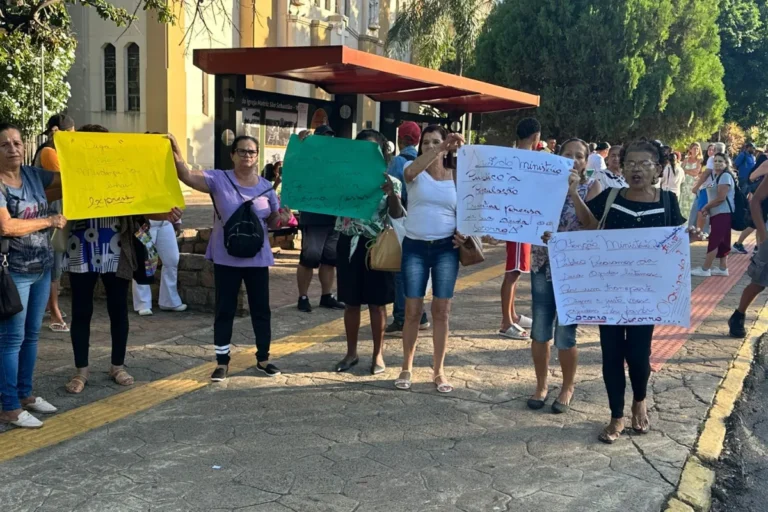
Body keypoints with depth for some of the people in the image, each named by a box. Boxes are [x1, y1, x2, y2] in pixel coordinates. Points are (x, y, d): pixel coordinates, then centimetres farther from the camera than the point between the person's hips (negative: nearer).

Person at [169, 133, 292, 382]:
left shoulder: (266, 187, 2)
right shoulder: (219, 179, -5)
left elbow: (271, 222, 12)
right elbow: (187, 176, -19)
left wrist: (281, 218, -10)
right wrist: (176, 153, -33)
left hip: (257, 259, 2)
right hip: (226, 258, -2)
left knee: (261, 309, 10)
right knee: (225, 310, 6)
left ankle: (263, 358, 25)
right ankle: (222, 362, 17)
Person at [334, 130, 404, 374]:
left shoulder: (391, 182, -1)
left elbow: (397, 215, -10)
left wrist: (391, 194, -32)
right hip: (350, 244, 2)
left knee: (377, 303, 5)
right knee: (351, 302, 9)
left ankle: (378, 354, 16)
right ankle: (351, 352, 21)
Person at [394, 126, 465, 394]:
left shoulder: (455, 176, 6)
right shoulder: (416, 174, 0)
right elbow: (410, 171, -25)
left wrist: (464, 232, -12)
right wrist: (441, 148, -36)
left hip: (446, 248, 1)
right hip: (415, 246, -1)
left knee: (441, 310, 4)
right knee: (413, 310, 2)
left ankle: (438, 370, 13)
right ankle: (407, 368, 15)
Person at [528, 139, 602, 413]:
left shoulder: (592, 187, -1)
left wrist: (573, 191, -24)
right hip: (543, 265, 3)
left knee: (565, 334, 0)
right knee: (540, 330, 6)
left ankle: (567, 388, 21)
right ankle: (541, 385, 25)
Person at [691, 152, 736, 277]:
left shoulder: (725, 176, -14)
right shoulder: (715, 176, 16)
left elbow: (721, 197, -20)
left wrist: (706, 207, -10)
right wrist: (708, 209, -1)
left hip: (723, 213, -10)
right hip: (716, 213, 10)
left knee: (714, 240, -7)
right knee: (721, 241, 11)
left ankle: (705, 269, -5)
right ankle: (723, 268, 15)